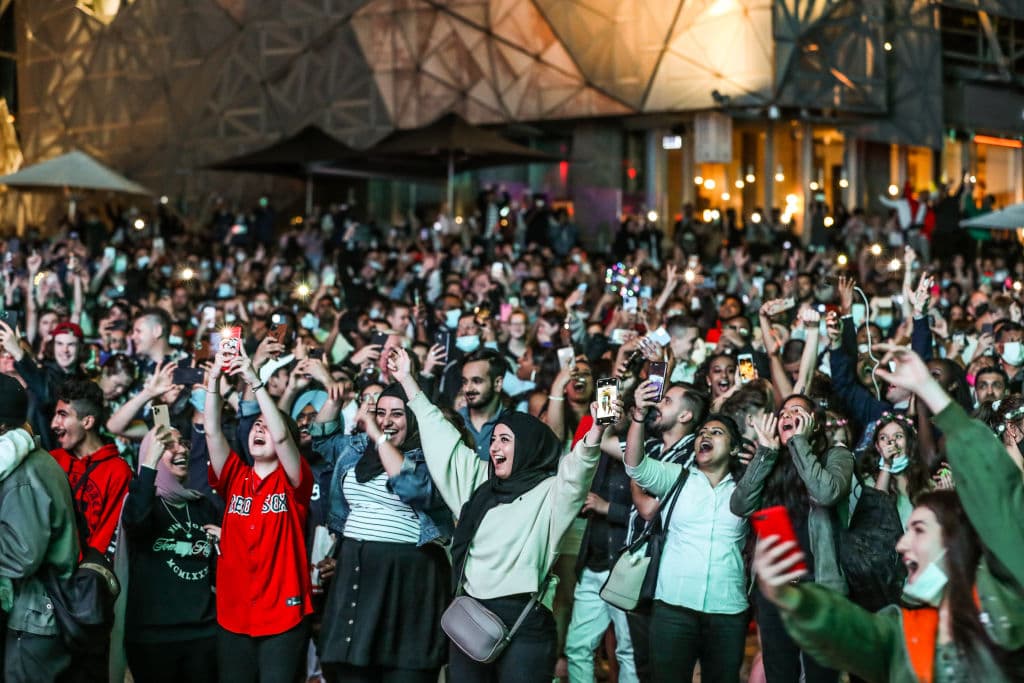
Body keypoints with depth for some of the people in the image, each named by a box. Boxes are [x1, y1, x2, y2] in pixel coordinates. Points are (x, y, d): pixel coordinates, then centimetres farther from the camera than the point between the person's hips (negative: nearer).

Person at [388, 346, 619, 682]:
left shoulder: (551, 493, 1)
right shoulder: (480, 482, 18)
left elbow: (577, 468, -19)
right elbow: (441, 436, 23)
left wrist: (596, 432, -40)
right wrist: (407, 379, 25)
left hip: (524, 621, -6)